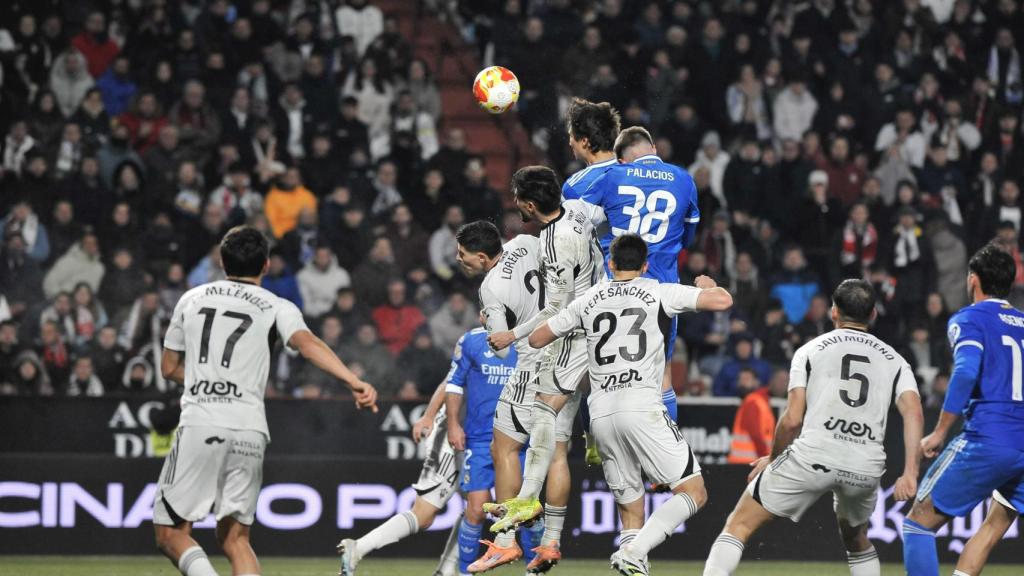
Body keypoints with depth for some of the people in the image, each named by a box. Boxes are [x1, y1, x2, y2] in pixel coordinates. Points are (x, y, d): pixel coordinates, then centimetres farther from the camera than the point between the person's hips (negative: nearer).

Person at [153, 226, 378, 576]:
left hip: (199, 425, -1)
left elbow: (169, 368, 22)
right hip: (249, 431, 1)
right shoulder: (276, 308, 9)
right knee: (235, 538, 12)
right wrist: (353, 381, -25)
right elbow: (307, 343, -13)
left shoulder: (192, 299, 16)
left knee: (171, 533, 4)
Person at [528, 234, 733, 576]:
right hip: (641, 407, -5)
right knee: (694, 493, -2)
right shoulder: (658, 292, 6)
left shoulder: (588, 300, 17)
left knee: (630, 510, 12)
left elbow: (536, 339, 26)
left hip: (601, 413, 5)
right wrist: (706, 285, 23)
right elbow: (722, 300, 0)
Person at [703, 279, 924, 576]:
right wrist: (910, 472, -4)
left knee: (738, 526, 2)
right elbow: (914, 413, 1)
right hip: (867, 468, 3)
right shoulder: (893, 360, 18)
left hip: (813, 455, -3)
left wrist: (773, 459, 19)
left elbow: (792, 419, 4)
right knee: (856, 539, 32)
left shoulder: (810, 350, 12)